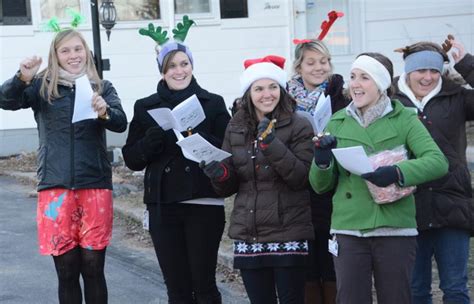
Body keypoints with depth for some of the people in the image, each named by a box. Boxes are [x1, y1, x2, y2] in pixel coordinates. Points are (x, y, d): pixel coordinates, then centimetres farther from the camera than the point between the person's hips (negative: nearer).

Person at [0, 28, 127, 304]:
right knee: (67, 270, 4)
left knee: (93, 268, 2)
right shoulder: (42, 86, 7)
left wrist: (105, 112, -29)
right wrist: (23, 78, -27)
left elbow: (121, 123, -7)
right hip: (55, 186, 0)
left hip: (95, 185, 0)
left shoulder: (103, 88, 8)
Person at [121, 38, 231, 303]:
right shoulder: (145, 108, 9)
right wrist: (150, 142, -12)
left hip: (204, 204, -2)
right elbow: (132, 159, 8)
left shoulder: (213, 103, 4)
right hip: (164, 207, 2)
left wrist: (199, 136, -18)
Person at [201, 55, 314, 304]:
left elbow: (301, 178, -12)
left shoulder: (298, 127, -2)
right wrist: (220, 174, -9)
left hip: (288, 236, -4)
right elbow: (229, 186, 13)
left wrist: (272, 146, -23)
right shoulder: (235, 129, 10)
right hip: (248, 236, 4)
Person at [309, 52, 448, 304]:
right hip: (348, 231, 2)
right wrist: (322, 161, -11)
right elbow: (321, 186, 11)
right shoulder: (338, 123, 10)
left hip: (395, 229, -1)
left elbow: (438, 161, -12)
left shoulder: (404, 119, 3)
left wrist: (397, 172, -27)